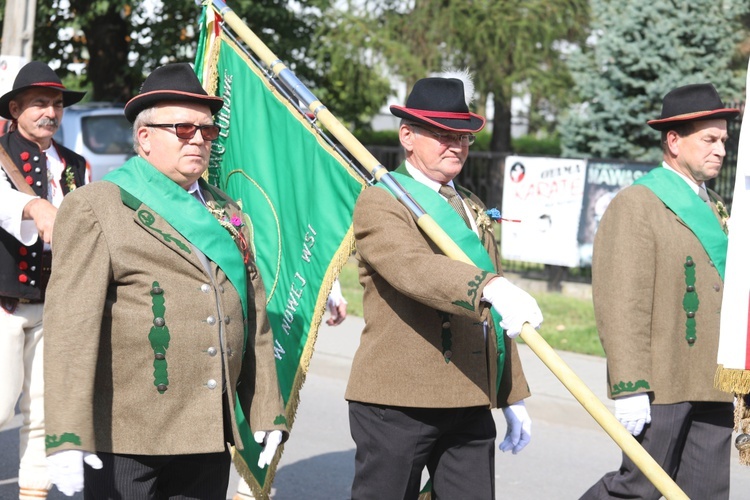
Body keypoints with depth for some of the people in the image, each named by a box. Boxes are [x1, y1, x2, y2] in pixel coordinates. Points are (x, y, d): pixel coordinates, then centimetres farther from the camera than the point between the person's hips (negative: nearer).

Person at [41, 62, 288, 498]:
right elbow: (71, 325, -12)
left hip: (211, 438, 6)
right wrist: (66, 437, -19)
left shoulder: (228, 213, 17)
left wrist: (268, 411, 15)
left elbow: (255, 319, 19)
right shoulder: (95, 208, -3)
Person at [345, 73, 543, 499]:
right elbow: (414, 266, -28)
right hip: (397, 403, -7)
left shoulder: (473, 208, 20)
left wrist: (512, 398, 20)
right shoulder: (380, 203, -6)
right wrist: (491, 287, -44)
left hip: (471, 406, 7)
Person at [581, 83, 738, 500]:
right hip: (661, 386, -8)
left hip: (712, 387, 8)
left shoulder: (713, 207, 18)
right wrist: (630, 387, -21)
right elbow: (622, 305, -15)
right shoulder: (635, 206, -9)